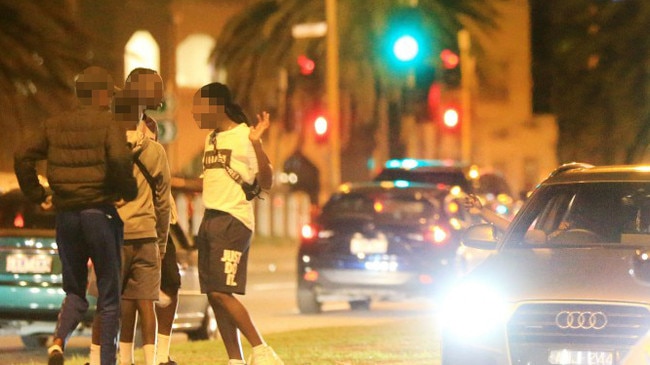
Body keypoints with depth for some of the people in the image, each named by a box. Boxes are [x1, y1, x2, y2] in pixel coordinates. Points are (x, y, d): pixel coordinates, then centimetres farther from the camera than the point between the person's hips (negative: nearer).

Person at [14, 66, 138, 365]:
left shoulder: (54, 125, 8)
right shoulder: (107, 124, -7)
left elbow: (22, 155, 4)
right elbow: (119, 160, -23)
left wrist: (36, 194, 9)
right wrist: (128, 191, -7)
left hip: (66, 216, 4)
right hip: (100, 213, -4)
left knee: (74, 291, 15)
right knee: (109, 295, 7)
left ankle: (59, 340, -13)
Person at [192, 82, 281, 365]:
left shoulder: (244, 136, -8)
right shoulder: (212, 139, 17)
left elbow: (266, 182, -14)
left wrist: (256, 143, -26)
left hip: (233, 221, -8)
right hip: (210, 219, 8)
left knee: (221, 292, -15)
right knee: (213, 295, 4)